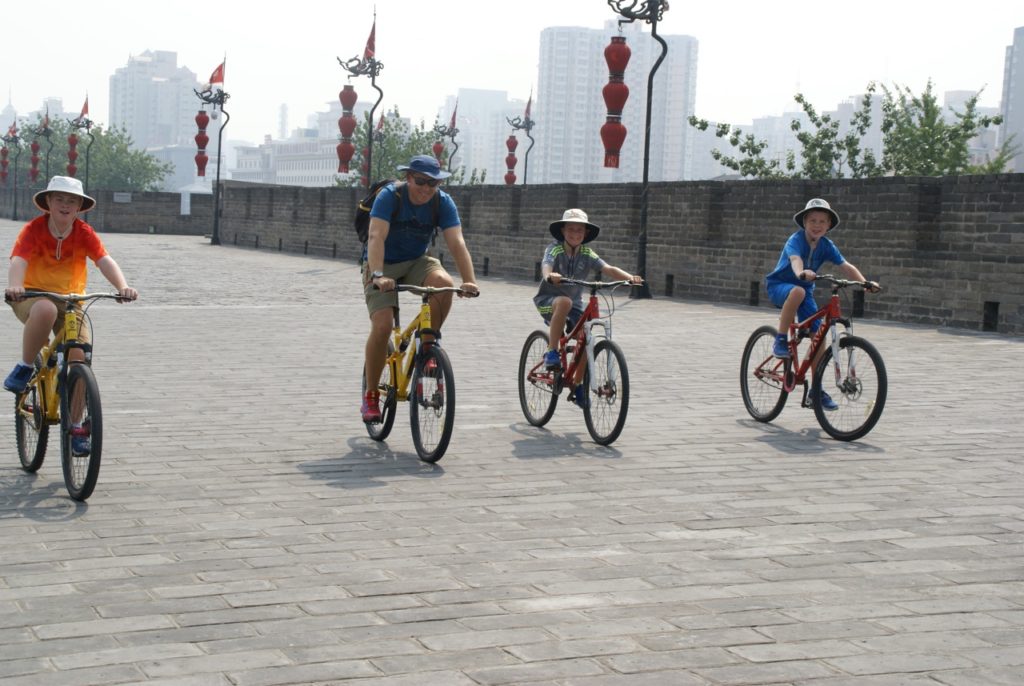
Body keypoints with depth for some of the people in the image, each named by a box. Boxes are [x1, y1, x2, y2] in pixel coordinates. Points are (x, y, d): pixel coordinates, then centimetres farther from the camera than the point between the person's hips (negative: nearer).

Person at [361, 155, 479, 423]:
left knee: (444, 282, -30)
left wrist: (470, 281, -36)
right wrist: (378, 275, -48)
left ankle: (428, 342, -8)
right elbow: (376, 237, -33)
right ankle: (370, 396, -4)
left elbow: (457, 243, -22)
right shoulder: (389, 196, -21)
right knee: (382, 325, -20)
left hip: (416, 262, 3)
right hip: (383, 265, -3)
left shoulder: (443, 202, -13)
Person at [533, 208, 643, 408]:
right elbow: (546, 264, -34)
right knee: (564, 302, -37)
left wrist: (629, 277, -36)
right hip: (548, 300, -4)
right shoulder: (555, 248, -14)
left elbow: (608, 269, -17)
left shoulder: (587, 254, -4)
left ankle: (577, 385, 6)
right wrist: (549, 276, -58)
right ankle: (551, 352, -27)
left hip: (574, 303, 4)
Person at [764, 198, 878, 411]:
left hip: (805, 290, 5)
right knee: (797, 292, -41)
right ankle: (781, 340, -25)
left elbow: (846, 267, -12)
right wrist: (802, 273, -65)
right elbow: (795, 259, -42)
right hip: (779, 285, -5)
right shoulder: (796, 240, -21)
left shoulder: (826, 246, -5)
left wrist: (864, 282, -30)